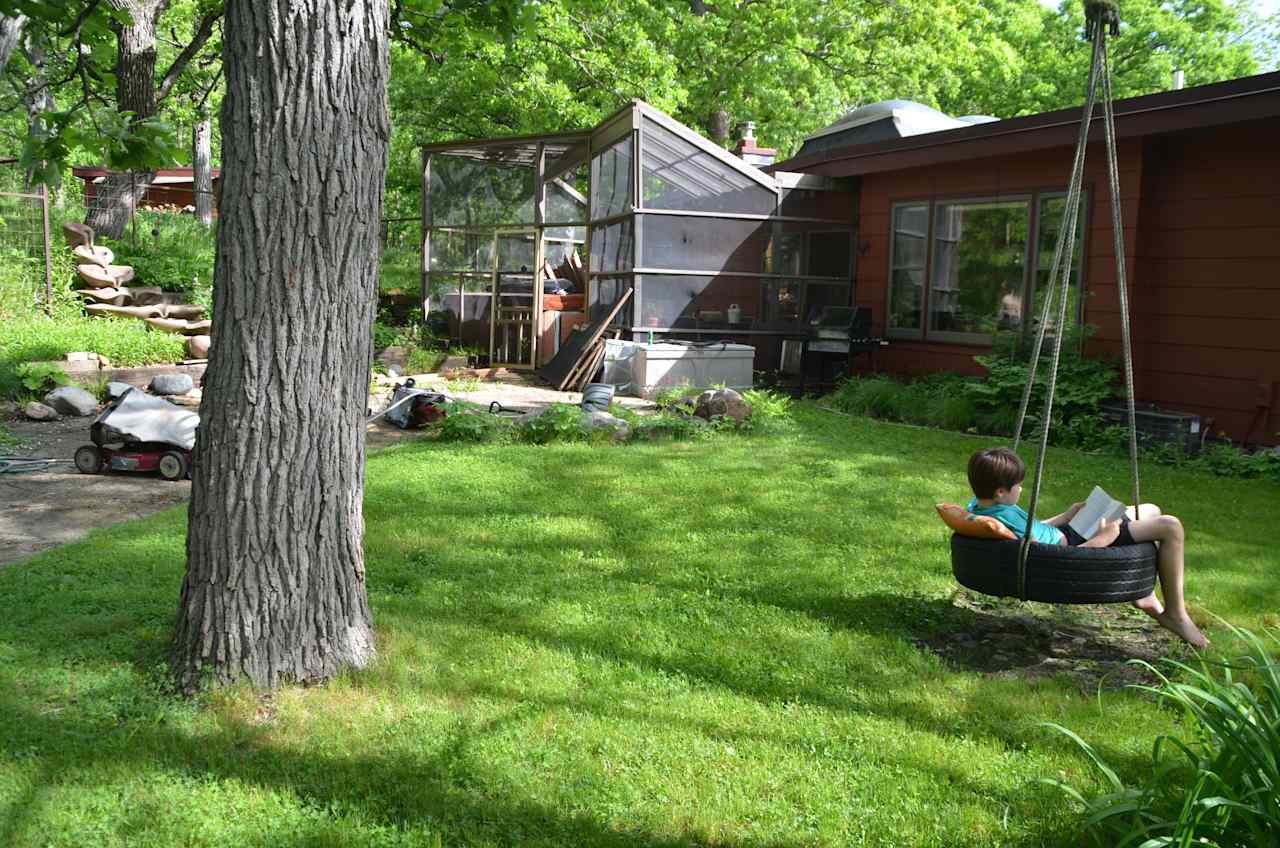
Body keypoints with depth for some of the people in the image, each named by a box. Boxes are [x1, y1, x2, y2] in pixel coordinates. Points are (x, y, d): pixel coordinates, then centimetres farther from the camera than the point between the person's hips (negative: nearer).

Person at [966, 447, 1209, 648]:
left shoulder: (977, 506, -5)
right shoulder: (1008, 517, -35)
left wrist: (1065, 517, 8)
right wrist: (1102, 539, -21)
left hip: (1067, 533, 10)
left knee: (1151, 511, 23)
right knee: (1170, 527, -12)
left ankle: (1145, 598, 29)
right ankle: (1175, 614, 4)